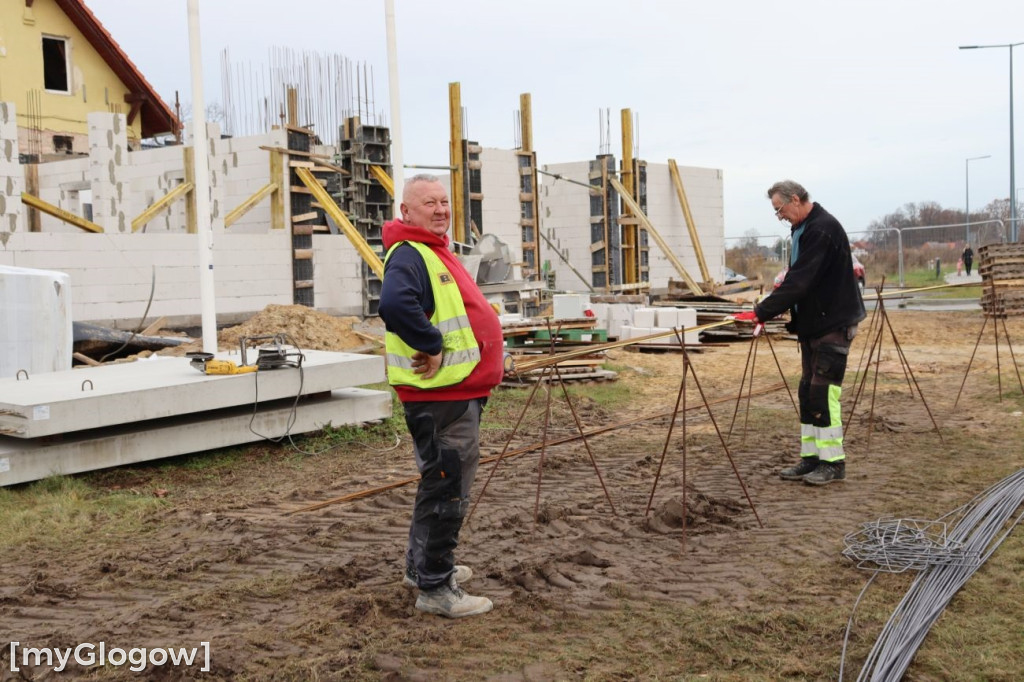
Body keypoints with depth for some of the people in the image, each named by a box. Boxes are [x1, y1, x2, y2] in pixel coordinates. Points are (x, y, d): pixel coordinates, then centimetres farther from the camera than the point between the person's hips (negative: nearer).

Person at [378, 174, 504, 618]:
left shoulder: (436, 253, 18)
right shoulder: (408, 255, -16)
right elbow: (395, 305, -37)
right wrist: (432, 346, -27)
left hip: (459, 393, 11)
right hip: (440, 397, -11)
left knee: (441, 484, 21)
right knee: (447, 490, -4)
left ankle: (422, 566, 36)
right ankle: (435, 588, 7)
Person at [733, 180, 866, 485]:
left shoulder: (823, 229, -19)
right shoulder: (803, 229, 12)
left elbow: (800, 281, -25)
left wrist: (761, 312, -25)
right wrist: (767, 309, 7)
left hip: (833, 323, -10)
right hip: (812, 323, 10)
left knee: (824, 392, -8)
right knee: (808, 392, 11)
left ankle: (833, 462, 1)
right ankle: (811, 457, 18)